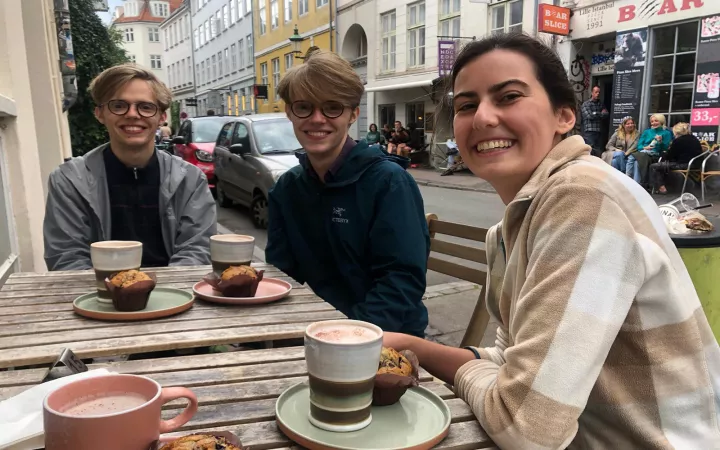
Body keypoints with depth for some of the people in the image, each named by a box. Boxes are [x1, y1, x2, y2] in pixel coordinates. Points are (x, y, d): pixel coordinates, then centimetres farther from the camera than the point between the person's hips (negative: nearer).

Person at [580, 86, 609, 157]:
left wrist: (595, 114, -6)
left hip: (598, 132, 5)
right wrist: (601, 114, 2)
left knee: (597, 153, 2)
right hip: (589, 132, -5)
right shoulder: (586, 104, 2)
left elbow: (606, 114, 5)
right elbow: (589, 116, -10)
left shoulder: (601, 104, 18)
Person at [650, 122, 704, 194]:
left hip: (684, 165, -9)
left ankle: (661, 187, -8)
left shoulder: (678, 141, -11)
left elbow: (669, 156, -5)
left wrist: (662, 154, 17)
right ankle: (664, 182, 28)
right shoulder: (694, 139, 15)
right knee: (663, 163, 29)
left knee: (653, 167, -4)